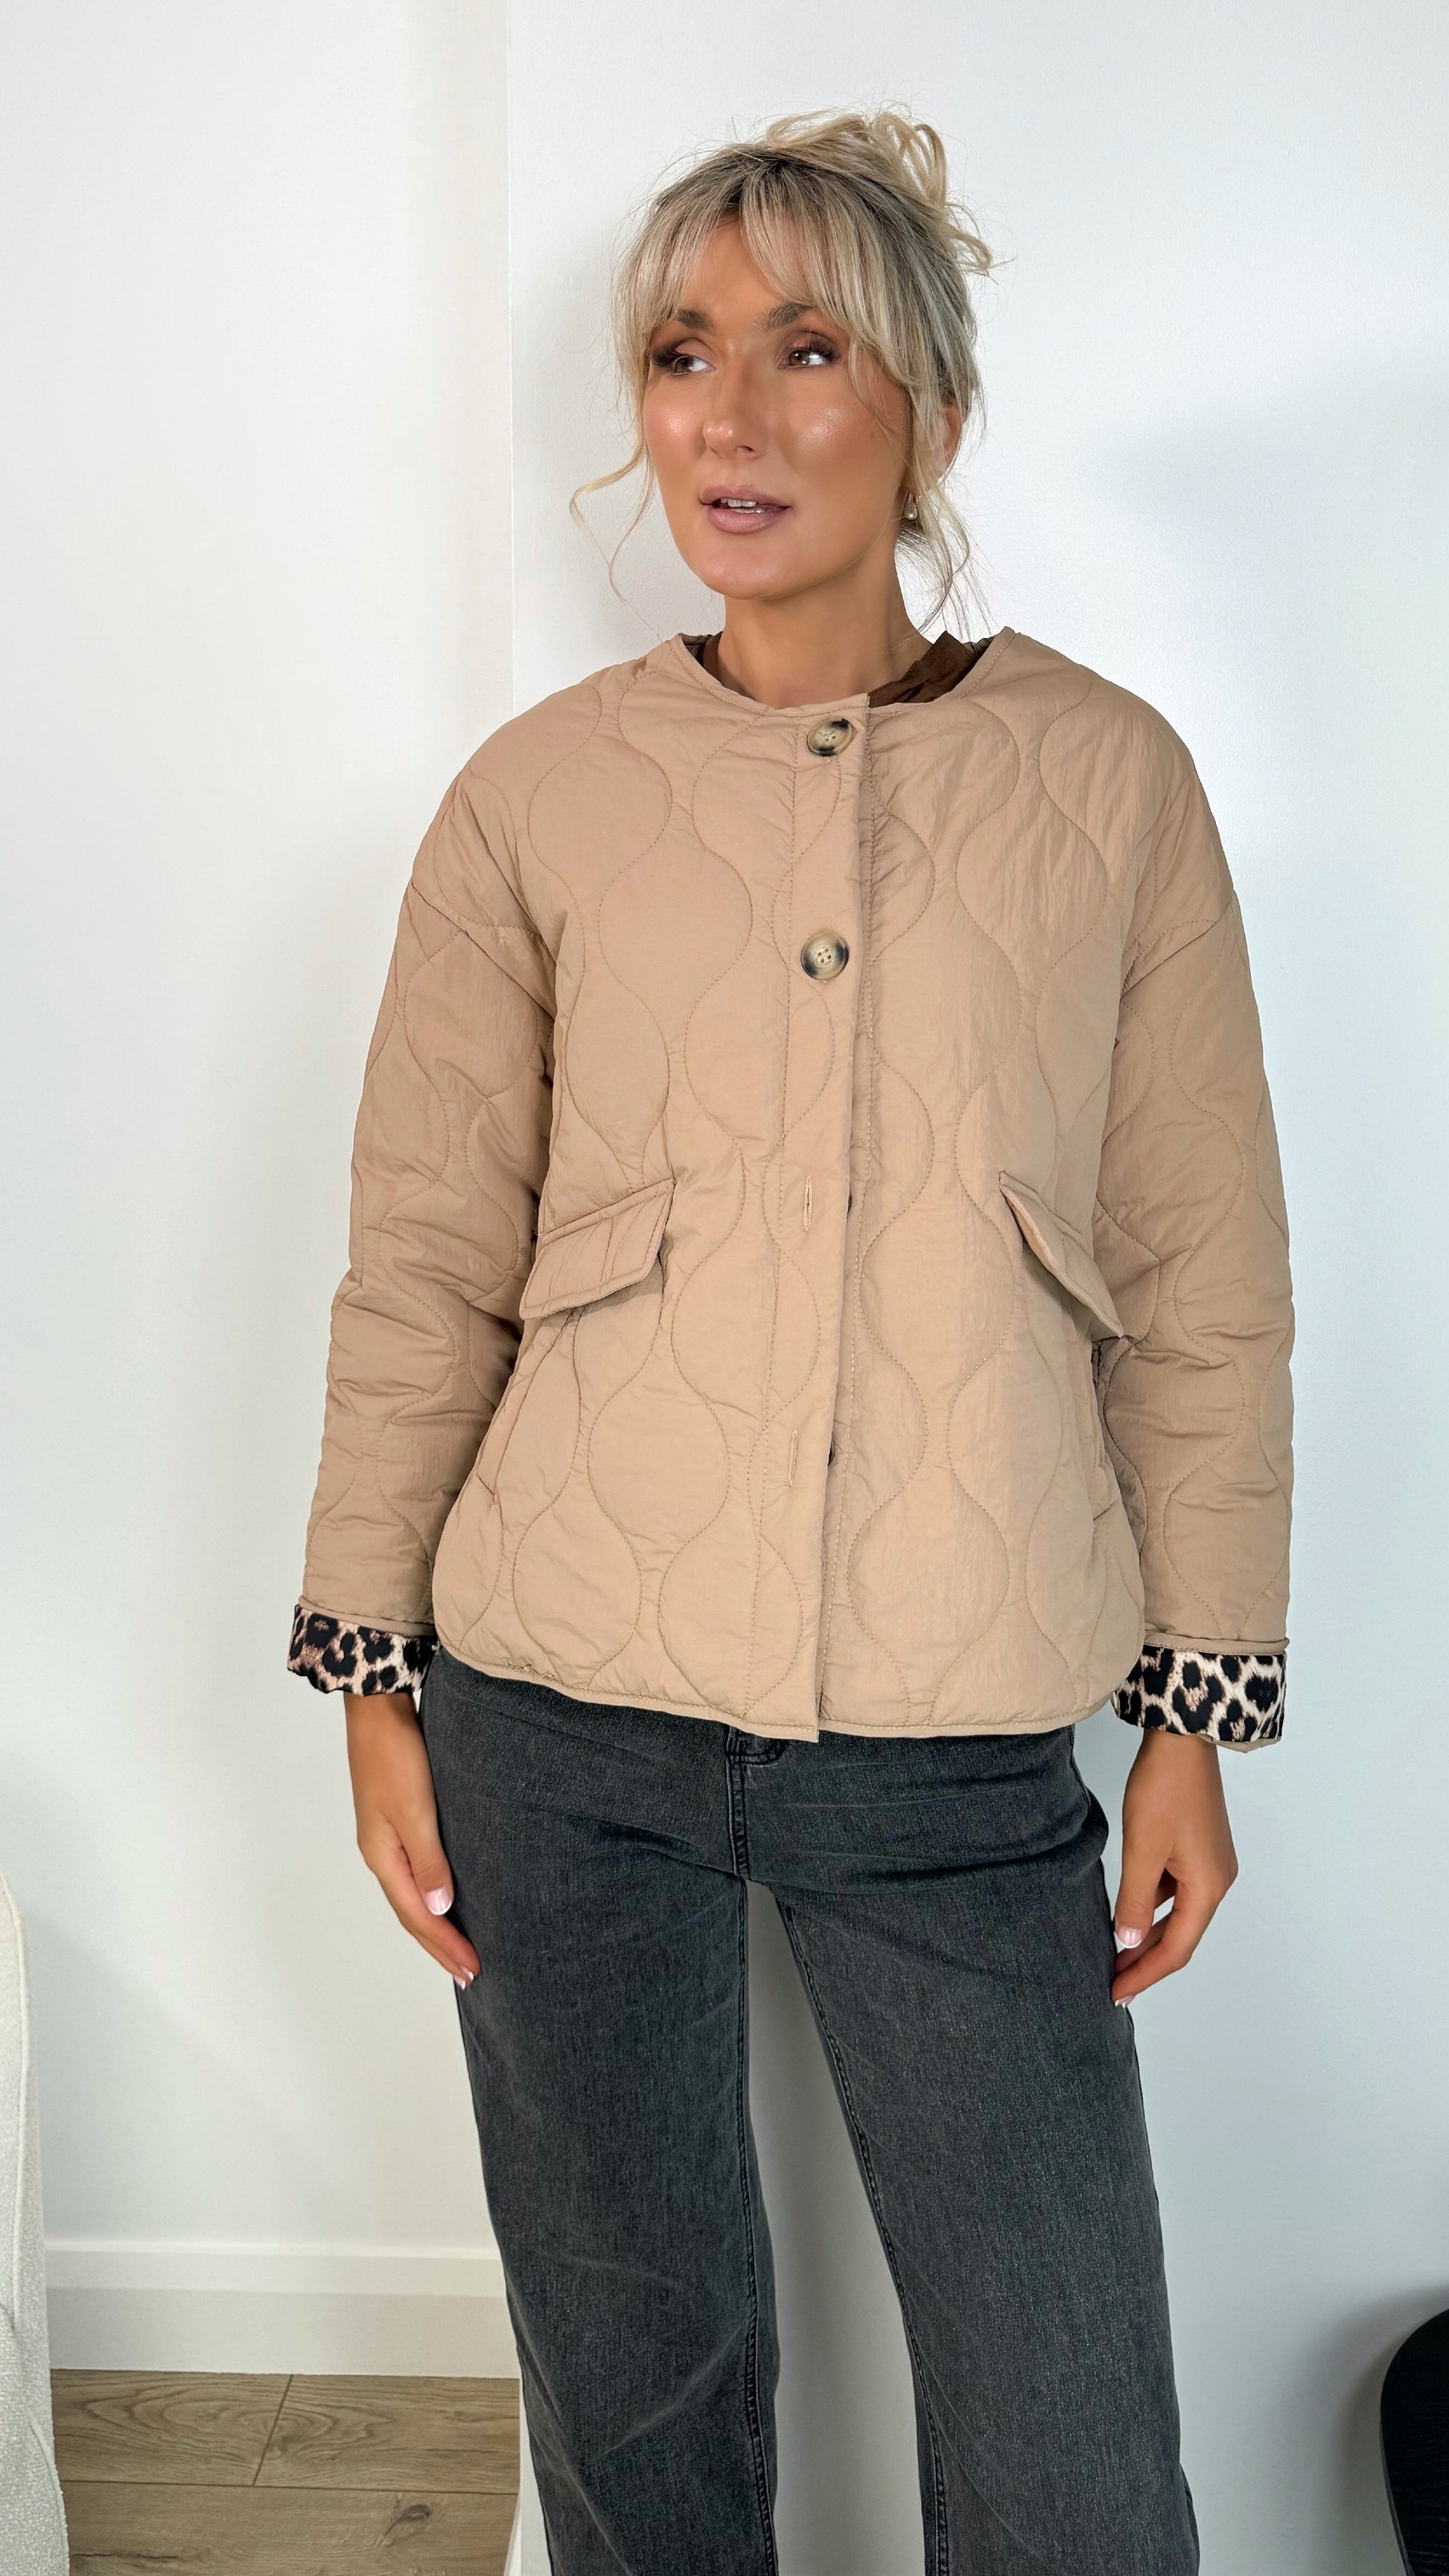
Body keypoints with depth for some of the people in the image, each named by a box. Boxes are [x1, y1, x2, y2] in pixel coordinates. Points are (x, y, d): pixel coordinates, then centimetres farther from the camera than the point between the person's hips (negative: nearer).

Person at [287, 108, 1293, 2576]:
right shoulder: (539, 796, 1)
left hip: (965, 1749, 0)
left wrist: (1198, 1711, 3)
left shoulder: (1110, 779, 0)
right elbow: (424, 1270, 3)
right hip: (565, 1720, 1)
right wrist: (374, 1675, 3)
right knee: (628, 2356, 17)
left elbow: (1202, 1289, 2)